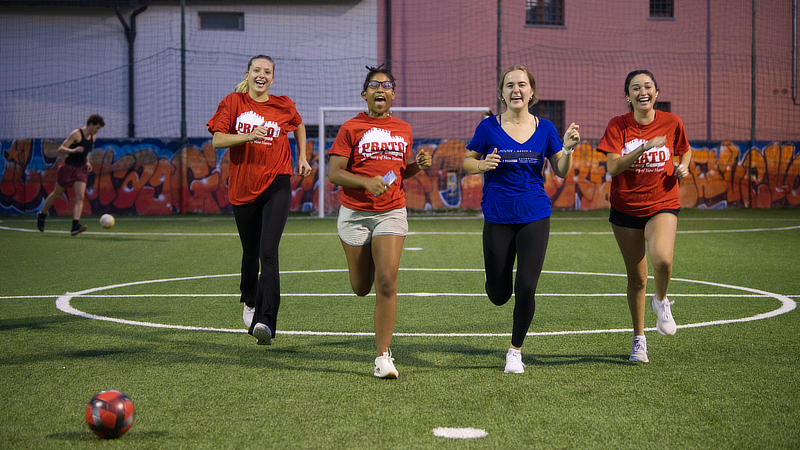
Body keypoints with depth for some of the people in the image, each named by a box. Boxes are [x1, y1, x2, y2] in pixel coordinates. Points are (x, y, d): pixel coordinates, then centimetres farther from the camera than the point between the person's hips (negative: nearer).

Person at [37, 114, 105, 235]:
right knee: (56, 194, 10)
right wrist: (73, 150, -35)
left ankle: (75, 226, -23)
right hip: (68, 167, -6)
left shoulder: (93, 137, 8)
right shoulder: (76, 134, -16)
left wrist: (88, 162, 9)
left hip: (81, 170, 6)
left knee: (80, 197, -13)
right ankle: (42, 215, 34)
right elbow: (60, 149, -18)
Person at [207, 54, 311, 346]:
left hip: (276, 185, -2)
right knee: (250, 252, 15)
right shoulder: (233, 103, 1)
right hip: (243, 188, 2)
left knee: (268, 252, -18)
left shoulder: (283, 106, 4)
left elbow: (299, 125, 26)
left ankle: (265, 321, -26)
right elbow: (217, 140, -7)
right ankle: (250, 301, 45)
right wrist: (248, 136, -20)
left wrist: (302, 157, 17)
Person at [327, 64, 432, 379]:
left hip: (392, 213, 1)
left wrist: (419, 165, 2)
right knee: (361, 288, 9)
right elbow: (334, 174, -7)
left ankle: (383, 356, -9)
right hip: (355, 213, -1)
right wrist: (366, 182, -22)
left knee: (387, 283, -14)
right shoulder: (351, 128, -2)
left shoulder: (404, 130, 10)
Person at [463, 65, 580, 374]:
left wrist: (568, 149, -13)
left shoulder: (544, 128, 3)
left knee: (526, 289, -9)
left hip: (535, 217, 1)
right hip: (498, 218, 0)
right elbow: (467, 162, 6)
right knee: (499, 295, 4)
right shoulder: (489, 127, -2)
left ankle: (515, 350, 12)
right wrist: (484, 165, -16)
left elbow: (561, 172, 7)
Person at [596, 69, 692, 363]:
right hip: (626, 208, 1)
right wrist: (645, 147, -29)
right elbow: (613, 167, -19)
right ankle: (639, 338, 26)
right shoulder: (618, 126, -6)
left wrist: (683, 166, -4)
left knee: (662, 259, -28)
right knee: (636, 276, 7)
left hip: (662, 205, 0)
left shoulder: (671, 123, -2)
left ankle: (661, 301, 5)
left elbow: (685, 151, 18)